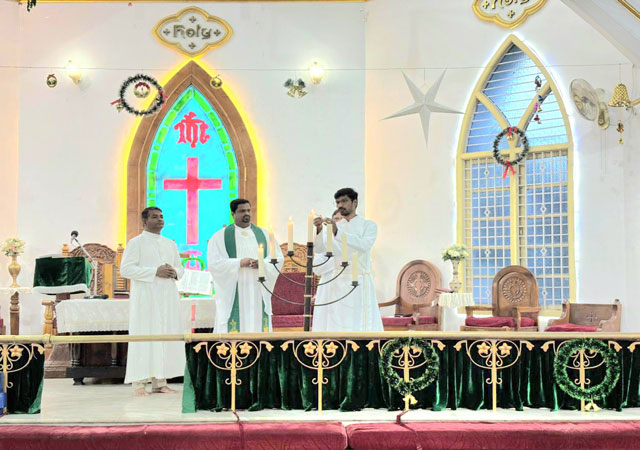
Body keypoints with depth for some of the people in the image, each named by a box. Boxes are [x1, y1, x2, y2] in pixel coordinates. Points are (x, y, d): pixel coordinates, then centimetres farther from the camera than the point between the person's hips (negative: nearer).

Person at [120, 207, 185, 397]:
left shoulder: (170, 244, 17)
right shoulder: (136, 243, 0)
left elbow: (180, 268, 21)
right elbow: (125, 269, -10)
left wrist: (174, 272, -4)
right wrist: (155, 272, -17)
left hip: (167, 296, 6)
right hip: (145, 297, -6)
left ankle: (160, 381, 11)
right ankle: (139, 383, -4)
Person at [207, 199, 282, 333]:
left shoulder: (263, 234, 14)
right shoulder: (220, 236, 5)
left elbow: (277, 257, 10)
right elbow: (214, 263, -5)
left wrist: (263, 263, -11)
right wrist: (239, 263, -16)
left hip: (258, 293, 3)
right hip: (233, 294, -3)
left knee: (258, 326, 0)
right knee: (233, 329, -7)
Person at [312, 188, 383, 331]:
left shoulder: (368, 225, 4)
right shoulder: (333, 227, 13)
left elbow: (364, 245, -18)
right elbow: (320, 248, -2)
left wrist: (337, 232, -27)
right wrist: (319, 230, -21)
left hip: (359, 283, -3)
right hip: (338, 283, 3)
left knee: (361, 325, -7)